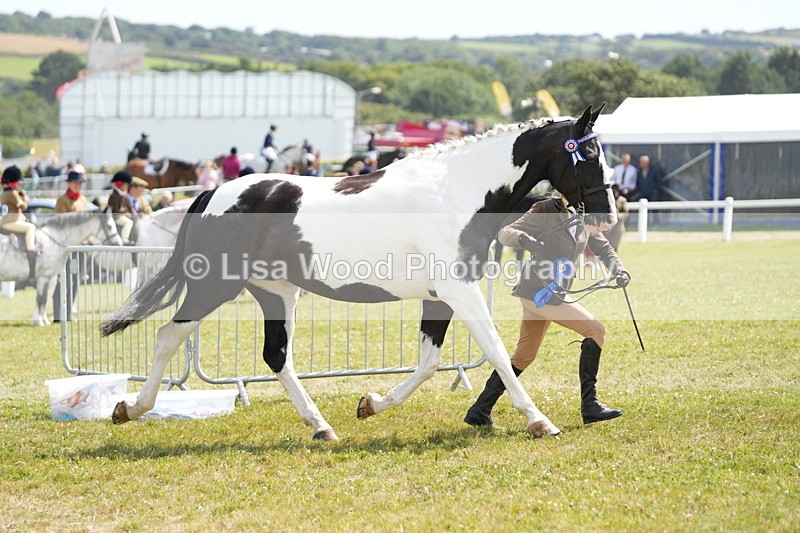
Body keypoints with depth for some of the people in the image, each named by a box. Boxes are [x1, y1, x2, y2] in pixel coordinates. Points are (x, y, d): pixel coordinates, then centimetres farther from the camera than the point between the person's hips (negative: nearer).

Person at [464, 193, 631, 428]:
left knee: (523, 357, 14)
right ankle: (590, 406, -9)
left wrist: (619, 271, -8)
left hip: (553, 294, 9)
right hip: (539, 291, -9)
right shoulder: (545, 212, -11)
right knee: (596, 330, -11)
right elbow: (504, 234, -17)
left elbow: (603, 249, 12)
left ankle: (479, 412, 19)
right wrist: (522, 239, -40)